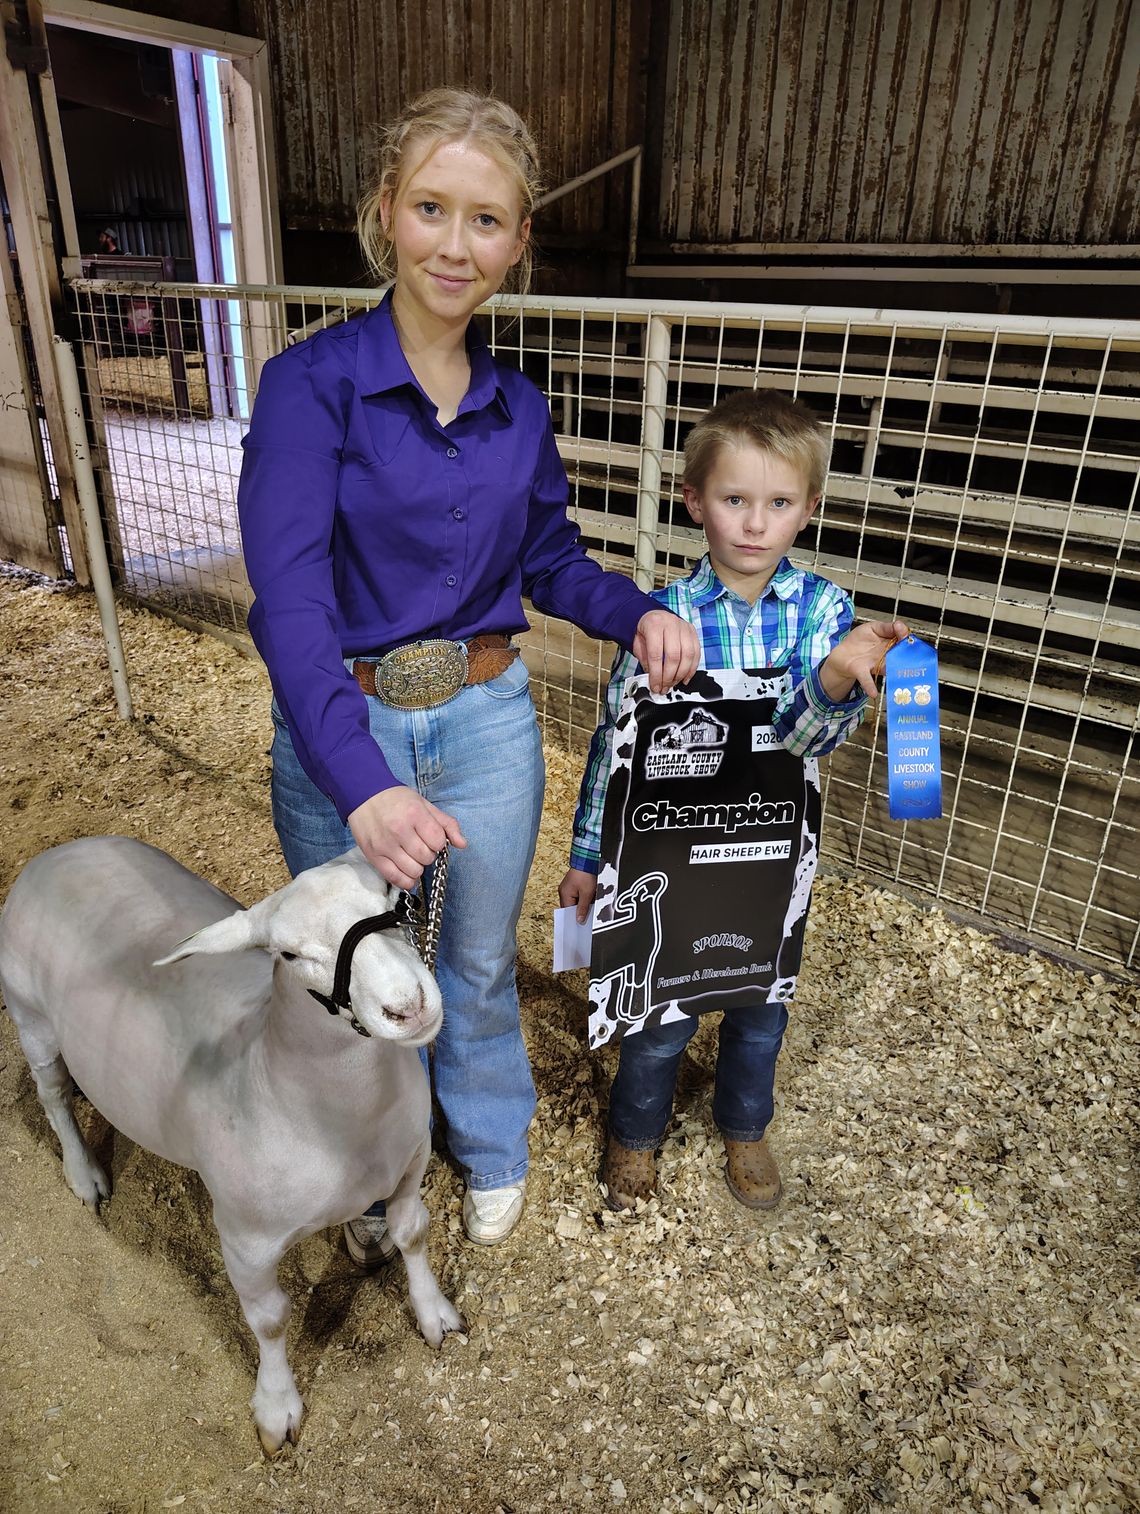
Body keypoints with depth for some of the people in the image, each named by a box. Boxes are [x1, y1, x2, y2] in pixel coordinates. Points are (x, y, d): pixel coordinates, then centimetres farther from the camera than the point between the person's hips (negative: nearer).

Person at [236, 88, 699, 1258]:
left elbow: (550, 560, 11)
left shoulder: (518, 408, 1)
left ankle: (491, 1149, 51)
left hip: (487, 725, 3)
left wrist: (638, 614, -11)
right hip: (340, 734, -2)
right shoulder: (310, 383, -14)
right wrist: (362, 781, -39)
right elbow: (289, 597, -25)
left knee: (480, 965, 21)